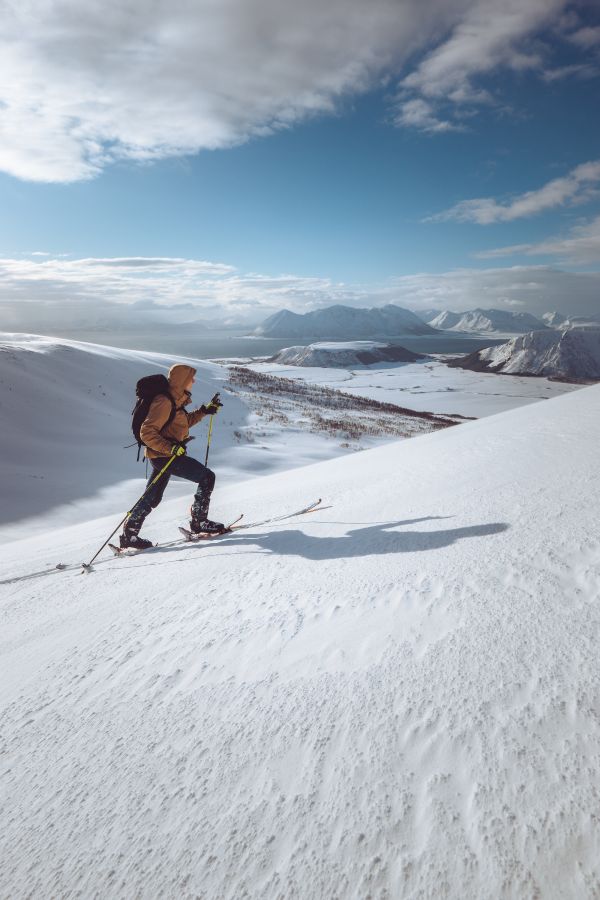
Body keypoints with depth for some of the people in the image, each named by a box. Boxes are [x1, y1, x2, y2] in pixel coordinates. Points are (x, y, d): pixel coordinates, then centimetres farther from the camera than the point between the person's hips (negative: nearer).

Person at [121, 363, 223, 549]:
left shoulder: (174, 401, 12)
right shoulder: (164, 402, -19)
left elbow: (184, 422, 27)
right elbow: (147, 433, -23)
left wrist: (205, 411, 21)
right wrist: (170, 448, -30)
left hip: (166, 454, 10)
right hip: (165, 456, -10)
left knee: (152, 498, 16)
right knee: (207, 477, -5)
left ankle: (129, 534, 23)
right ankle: (199, 522, 3)